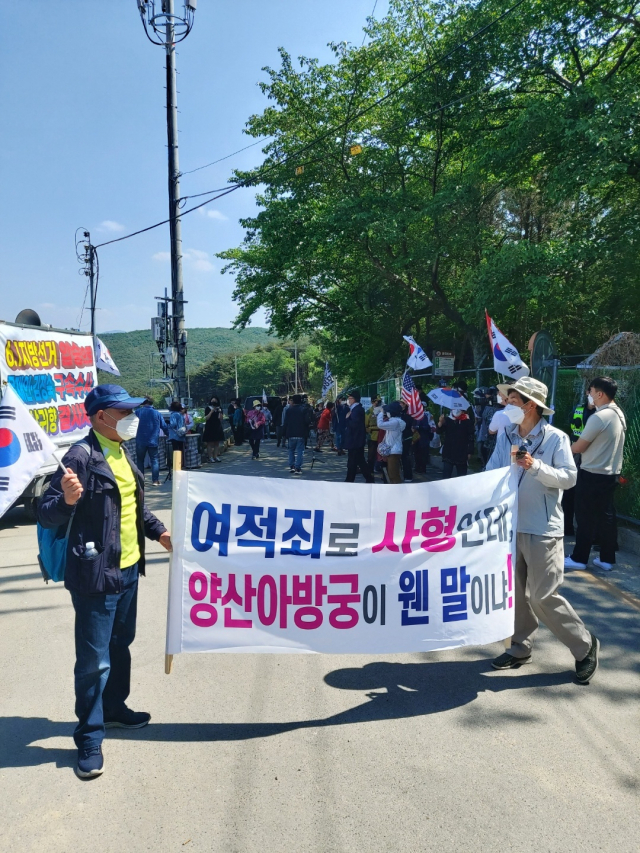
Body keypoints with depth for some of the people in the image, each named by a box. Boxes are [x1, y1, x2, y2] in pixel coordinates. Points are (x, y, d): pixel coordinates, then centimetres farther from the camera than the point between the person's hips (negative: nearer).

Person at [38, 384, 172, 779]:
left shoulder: (122, 452, 8)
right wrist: (67, 500, -40)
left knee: (121, 645, 23)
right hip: (96, 574, -9)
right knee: (94, 660, 2)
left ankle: (114, 708, 43)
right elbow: (47, 514, -20)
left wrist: (158, 530, 12)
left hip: (128, 568, 9)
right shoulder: (82, 455, -19)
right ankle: (89, 737, 19)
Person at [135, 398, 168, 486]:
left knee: (140, 460, 10)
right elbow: (164, 426, 6)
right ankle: (155, 480, -3)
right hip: (153, 441, 0)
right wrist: (169, 435, 19)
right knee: (154, 460, 3)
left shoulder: (138, 412, 2)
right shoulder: (157, 413, 4)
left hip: (140, 441, 0)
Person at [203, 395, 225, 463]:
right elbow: (206, 418, -9)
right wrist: (211, 411, -15)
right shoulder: (208, 408, -1)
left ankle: (215, 456, 11)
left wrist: (220, 412, -9)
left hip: (218, 427, 4)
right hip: (209, 428, -4)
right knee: (210, 443, -5)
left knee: (217, 443, 6)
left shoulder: (219, 408, 10)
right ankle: (210, 457, -3)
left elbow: (221, 419, 7)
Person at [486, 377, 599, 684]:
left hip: (542, 529, -5)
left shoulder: (555, 438, -8)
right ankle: (521, 647, 29)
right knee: (515, 591, 13)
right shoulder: (506, 436, 5)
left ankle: (585, 646, 17)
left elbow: (569, 477, -12)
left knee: (543, 596, -3)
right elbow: (491, 472, 3)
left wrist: (536, 467, -24)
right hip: (510, 525, 5)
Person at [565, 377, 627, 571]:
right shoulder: (619, 414, 8)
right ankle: (607, 559, 19)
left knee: (586, 517, 1)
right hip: (611, 473, 8)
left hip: (593, 475, -8)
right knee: (606, 516, 13)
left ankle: (579, 558, 10)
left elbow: (579, 447, -14)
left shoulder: (599, 417, -21)